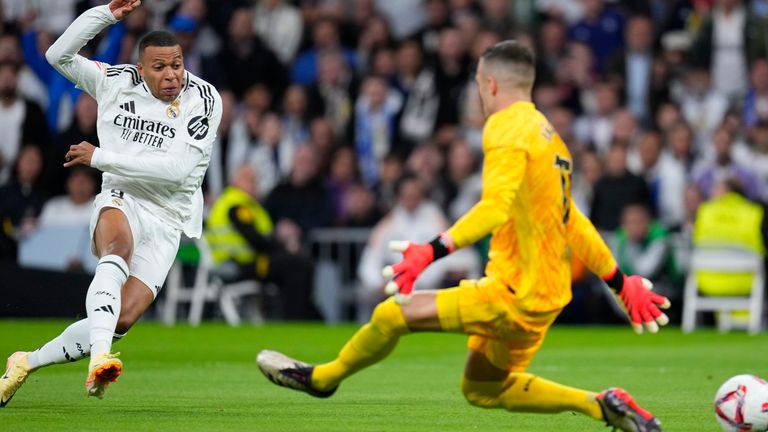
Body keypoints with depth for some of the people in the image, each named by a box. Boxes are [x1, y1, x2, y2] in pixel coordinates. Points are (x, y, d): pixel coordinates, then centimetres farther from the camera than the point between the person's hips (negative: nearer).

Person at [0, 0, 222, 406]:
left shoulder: (204, 99, -8)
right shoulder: (117, 82, 3)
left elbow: (178, 169, -16)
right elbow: (59, 55, 5)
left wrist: (101, 157, -14)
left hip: (167, 220, 0)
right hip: (120, 202, 0)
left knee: (124, 317, -15)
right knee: (118, 248, -38)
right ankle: (99, 356, -53)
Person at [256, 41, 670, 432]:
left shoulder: (508, 128, -12)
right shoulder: (548, 135, 18)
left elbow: (495, 207, -29)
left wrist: (433, 250, -37)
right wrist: (620, 282, 29)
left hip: (513, 294, -9)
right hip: (546, 295, 9)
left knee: (392, 313, -8)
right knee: (482, 389, 20)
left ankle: (322, 377, 13)